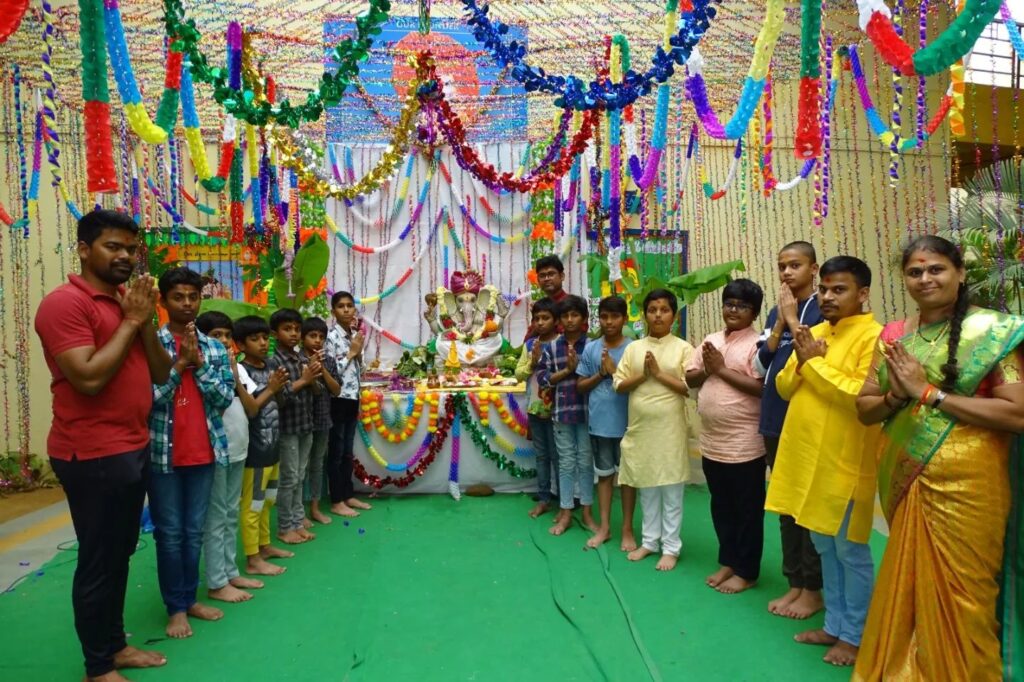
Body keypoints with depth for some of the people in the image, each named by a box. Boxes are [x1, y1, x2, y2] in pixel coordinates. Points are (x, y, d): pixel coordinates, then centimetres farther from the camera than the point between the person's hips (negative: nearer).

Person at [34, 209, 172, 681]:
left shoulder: (128, 303, 12)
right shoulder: (65, 302, -14)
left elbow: (161, 373, 8)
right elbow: (89, 378, -25)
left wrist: (146, 320, -5)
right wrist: (130, 321, -16)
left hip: (134, 449, 8)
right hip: (93, 455, -8)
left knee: (120, 554, 18)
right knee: (99, 560, 5)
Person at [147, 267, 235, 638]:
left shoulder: (215, 348, 5)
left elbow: (225, 397, -3)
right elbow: (148, 399, -13)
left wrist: (198, 363, -12)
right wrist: (179, 362, -17)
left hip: (204, 452, 3)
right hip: (163, 452, -3)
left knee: (195, 531, 14)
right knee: (169, 533, 7)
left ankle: (190, 598, 28)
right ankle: (175, 607, 20)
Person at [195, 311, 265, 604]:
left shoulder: (238, 367, 8)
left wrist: (236, 378, -9)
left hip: (238, 450, 7)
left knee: (231, 514, 14)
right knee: (216, 517, 0)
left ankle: (230, 572, 24)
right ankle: (217, 583, 8)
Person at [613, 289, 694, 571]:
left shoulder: (683, 348, -3)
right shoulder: (633, 348, 6)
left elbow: (690, 388, -9)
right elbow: (619, 385, 4)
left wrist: (659, 373, -14)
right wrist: (643, 375, -11)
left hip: (670, 429, -3)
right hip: (640, 428, 3)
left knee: (671, 490, 6)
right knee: (647, 488, 13)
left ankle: (671, 547, 17)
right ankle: (650, 541, 27)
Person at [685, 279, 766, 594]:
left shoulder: (757, 343, -10)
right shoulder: (711, 340, 10)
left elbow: (761, 387, -20)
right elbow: (689, 379, 10)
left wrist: (722, 369, -17)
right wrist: (707, 368, -10)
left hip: (744, 445, -6)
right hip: (711, 442, 7)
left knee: (747, 510, 8)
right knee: (721, 507, 18)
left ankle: (746, 572, 21)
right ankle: (728, 562, 33)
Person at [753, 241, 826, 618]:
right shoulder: (775, 312, 12)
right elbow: (760, 365, 6)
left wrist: (793, 320, -13)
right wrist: (780, 323, -4)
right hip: (775, 420, 7)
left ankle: (812, 589, 16)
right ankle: (795, 582, 25)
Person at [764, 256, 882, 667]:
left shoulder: (874, 336, -12)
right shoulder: (813, 333, 11)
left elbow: (863, 396, -24)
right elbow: (784, 388, 12)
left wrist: (816, 362, -15)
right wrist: (801, 362, -7)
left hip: (844, 462, -7)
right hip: (806, 458, 7)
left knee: (850, 551, 7)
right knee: (824, 547, 17)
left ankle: (855, 635, 23)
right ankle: (834, 625, 32)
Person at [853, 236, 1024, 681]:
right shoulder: (893, 335, 7)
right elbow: (864, 408, 8)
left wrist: (930, 392, -17)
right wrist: (896, 396, -12)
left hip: (965, 485, -4)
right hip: (904, 480, 4)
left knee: (956, 593, 6)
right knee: (906, 586, 15)